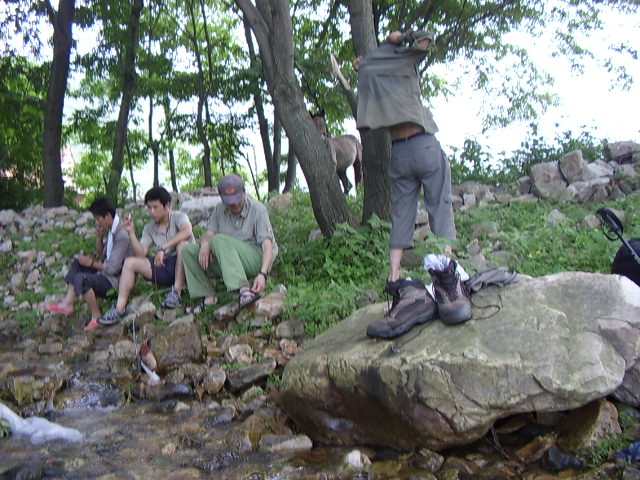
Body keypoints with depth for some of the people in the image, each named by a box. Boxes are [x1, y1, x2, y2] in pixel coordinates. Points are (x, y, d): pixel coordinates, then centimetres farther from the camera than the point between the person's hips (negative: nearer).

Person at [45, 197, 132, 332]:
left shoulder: (122, 236, -22)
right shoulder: (111, 231, 8)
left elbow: (112, 268, -25)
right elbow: (101, 256, 18)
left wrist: (91, 263, -9)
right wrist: (99, 238, 1)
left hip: (114, 282, -11)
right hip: (106, 275, 11)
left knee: (81, 279, -29)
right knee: (78, 263, 17)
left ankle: (97, 317, -12)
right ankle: (68, 304, 4)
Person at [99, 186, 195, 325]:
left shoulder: (179, 217, -4)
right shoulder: (149, 228, 11)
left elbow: (187, 231, -29)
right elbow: (141, 254, 1)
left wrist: (163, 248, -34)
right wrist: (131, 233, -9)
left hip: (182, 264, -5)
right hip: (163, 267, 5)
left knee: (182, 243, -33)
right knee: (130, 263, -9)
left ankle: (176, 292, -28)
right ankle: (119, 309, -13)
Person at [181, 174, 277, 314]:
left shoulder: (258, 210, -9)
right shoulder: (219, 209, 7)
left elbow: (267, 244, -18)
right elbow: (209, 233, 4)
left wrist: (263, 274, -34)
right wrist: (205, 244, -23)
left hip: (256, 258, -6)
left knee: (219, 240, -31)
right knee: (188, 251, -4)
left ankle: (243, 289, -49)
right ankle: (208, 297, -13)